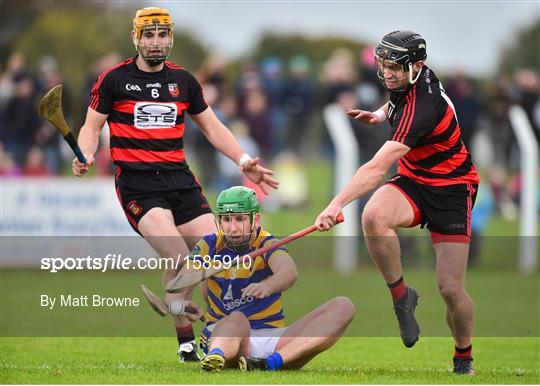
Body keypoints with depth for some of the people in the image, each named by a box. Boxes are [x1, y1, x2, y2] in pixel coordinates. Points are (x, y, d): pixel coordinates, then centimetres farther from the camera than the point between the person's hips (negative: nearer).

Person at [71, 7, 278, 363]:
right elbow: (92, 126, 6)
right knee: (178, 258, -22)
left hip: (179, 178, 4)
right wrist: (85, 156, -14)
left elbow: (212, 126, 22)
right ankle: (186, 342, -10)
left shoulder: (183, 80, 14)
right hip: (136, 182, -4)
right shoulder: (114, 79, 4)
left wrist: (243, 161, 11)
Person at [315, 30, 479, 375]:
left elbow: (377, 169, -39)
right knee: (374, 216, -30)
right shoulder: (407, 81, -6)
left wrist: (336, 205, -45)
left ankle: (464, 359, 17)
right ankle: (401, 295, -9)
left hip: (451, 189, -7)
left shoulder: (422, 109, -32)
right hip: (412, 180, 7)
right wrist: (381, 114, 3)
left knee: (451, 288, -11)